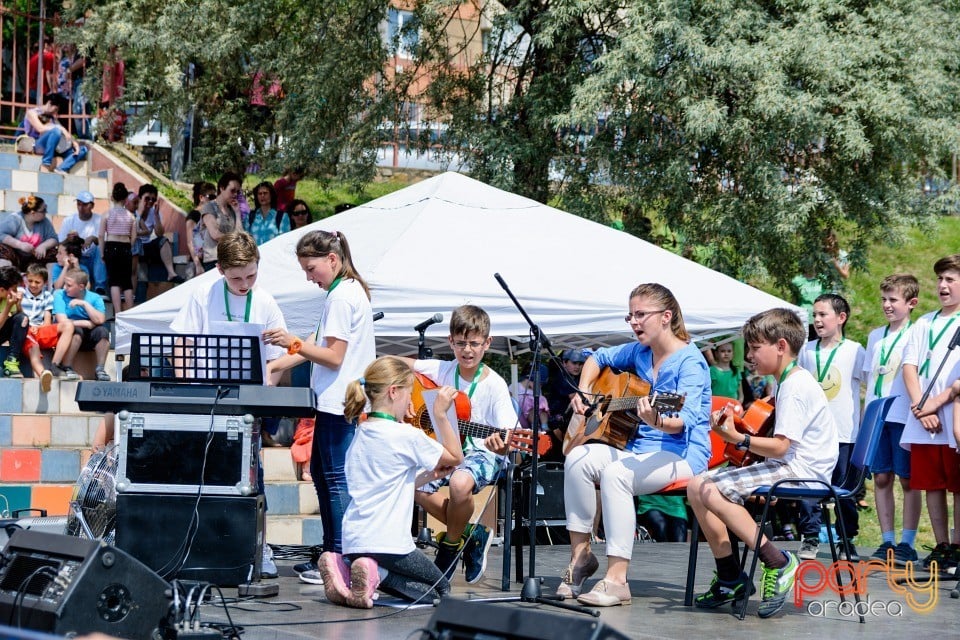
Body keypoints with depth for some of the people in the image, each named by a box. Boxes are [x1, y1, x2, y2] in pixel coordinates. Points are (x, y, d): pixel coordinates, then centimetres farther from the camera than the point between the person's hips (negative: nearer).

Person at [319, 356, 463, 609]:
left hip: (353, 541, 7)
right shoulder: (407, 436, -11)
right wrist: (441, 414, 2)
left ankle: (343, 569, 2)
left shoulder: (359, 435, 12)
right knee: (440, 589, 15)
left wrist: (428, 476, 19)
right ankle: (377, 575, -12)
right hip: (388, 542, -7)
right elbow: (455, 457, 2)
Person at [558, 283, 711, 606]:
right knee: (578, 459, -16)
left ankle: (616, 580, -35)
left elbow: (684, 420, -24)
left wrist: (658, 421, -46)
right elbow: (598, 358, 30)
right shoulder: (639, 352, 11)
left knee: (616, 472, -34)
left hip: (681, 455, -8)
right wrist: (583, 392, 12)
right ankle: (580, 554, -8)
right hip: (640, 447, 8)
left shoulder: (690, 361, -12)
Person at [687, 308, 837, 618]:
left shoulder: (796, 386, -13)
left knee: (706, 490, -22)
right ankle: (730, 579, 3)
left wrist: (736, 438, -23)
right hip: (786, 467, 11)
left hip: (799, 470, -11)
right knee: (697, 486, 4)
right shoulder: (789, 382, 20)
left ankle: (778, 563, -19)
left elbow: (780, 447, -22)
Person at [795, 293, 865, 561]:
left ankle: (847, 540, 13)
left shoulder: (854, 350, -1)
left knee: (844, 488, 3)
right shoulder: (807, 350, 9)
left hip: (845, 432, -3)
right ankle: (810, 538, 6)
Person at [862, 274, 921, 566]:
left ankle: (907, 544, 1)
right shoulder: (876, 336, 15)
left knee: (908, 479, -1)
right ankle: (887, 542, 10)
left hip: (904, 417, -6)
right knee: (881, 478, 6)